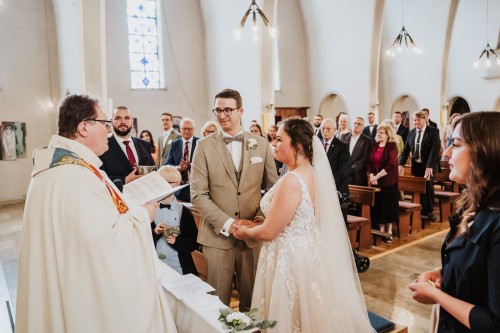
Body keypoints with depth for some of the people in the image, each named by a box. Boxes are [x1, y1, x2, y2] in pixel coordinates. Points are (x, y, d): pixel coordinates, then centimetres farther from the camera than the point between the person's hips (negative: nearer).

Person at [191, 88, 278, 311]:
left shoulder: (261, 144, 4)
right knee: (217, 301, 9)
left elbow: (272, 188, 7)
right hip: (217, 234, -1)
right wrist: (227, 223, -13)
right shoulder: (204, 146, -1)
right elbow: (198, 195, -5)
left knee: (252, 300, 14)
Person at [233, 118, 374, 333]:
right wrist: (255, 225, 16)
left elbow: (268, 232, -20)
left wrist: (246, 231, 0)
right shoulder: (311, 172, 3)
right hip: (308, 253, 9)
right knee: (306, 316, 23)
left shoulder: (292, 180, -25)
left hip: (290, 258, -9)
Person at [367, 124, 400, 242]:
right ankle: (381, 230, 16)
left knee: (388, 205, 2)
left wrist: (377, 176, -19)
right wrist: (371, 176, -9)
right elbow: (369, 162, 7)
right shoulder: (375, 146, 9)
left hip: (388, 181, -5)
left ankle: (389, 232, 13)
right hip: (375, 181, 5)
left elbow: (391, 165, -18)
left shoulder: (392, 146, -8)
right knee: (378, 205, 6)